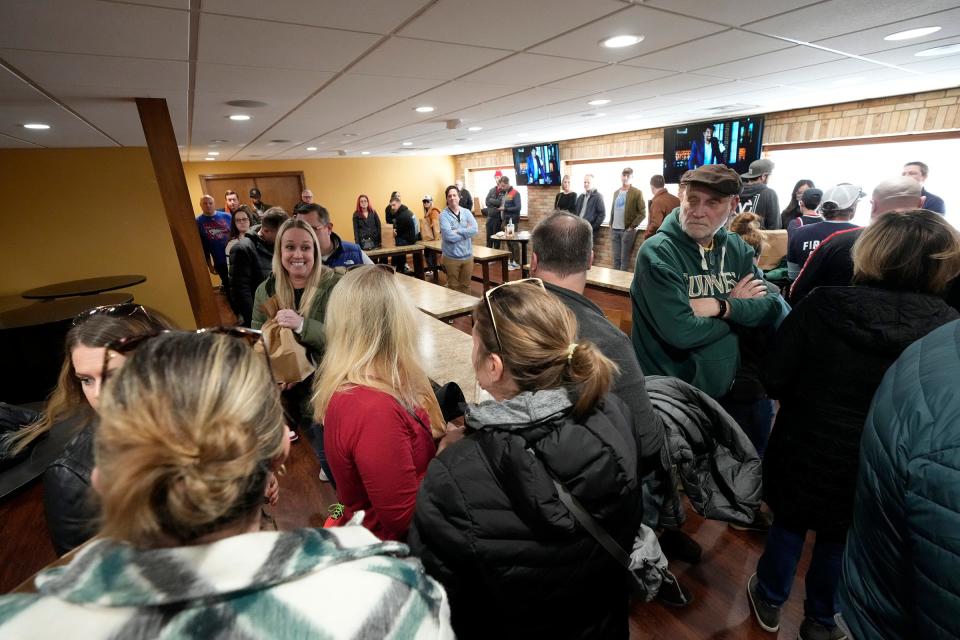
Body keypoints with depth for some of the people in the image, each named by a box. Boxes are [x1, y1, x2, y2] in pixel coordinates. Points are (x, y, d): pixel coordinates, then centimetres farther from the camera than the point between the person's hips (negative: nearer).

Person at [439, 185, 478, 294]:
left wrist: (458, 231, -18)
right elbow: (449, 236, -23)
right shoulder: (443, 215, -9)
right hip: (451, 257, -4)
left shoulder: (466, 212, 4)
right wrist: (466, 232, -12)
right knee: (453, 286, 10)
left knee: (466, 285, 17)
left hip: (467, 256, 4)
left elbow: (475, 229, -11)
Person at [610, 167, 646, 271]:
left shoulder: (637, 192, -3)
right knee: (616, 258, 8)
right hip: (614, 230, 5)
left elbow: (642, 213, -7)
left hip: (627, 230, -5)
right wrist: (610, 225, 10)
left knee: (624, 258, -3)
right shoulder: (616, 192, 15)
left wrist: (632, 227, -13)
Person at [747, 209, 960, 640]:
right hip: (879, 467, 1)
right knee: (840, 538, 22)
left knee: (789, 522, 21)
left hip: (806, 449, -1)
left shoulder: (820, 305, -21)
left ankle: (770, 601, 42)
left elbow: (774, 381, -16)